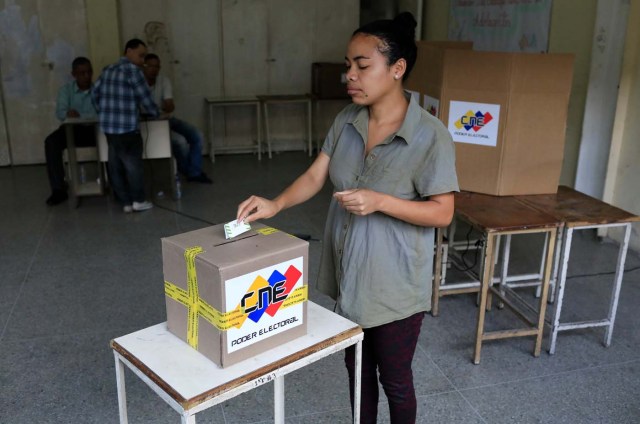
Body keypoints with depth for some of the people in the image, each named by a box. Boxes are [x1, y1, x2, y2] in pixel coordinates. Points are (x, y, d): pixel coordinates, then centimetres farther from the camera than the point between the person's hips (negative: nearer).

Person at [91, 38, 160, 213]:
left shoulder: (108, 70, 16)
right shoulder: (132, 70, -8)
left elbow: (95, 93, 19)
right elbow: (144, 96, -7)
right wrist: (154, 113, 10)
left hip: (108, 125, 8)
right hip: (126, 126, -8)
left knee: (116, 165, 10)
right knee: (133, 163, 4)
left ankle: (126, 202, 17)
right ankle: (138, 201, 14)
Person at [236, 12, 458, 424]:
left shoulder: (430, 134, -19)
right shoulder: (346, 122, -1)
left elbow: (442, 213, -17)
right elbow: (315, 176, -1)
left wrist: (379, 201, -28)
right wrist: (275, 204, -18)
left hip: (395, 285, -5)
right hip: (348, 275, 6)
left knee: (395, 379, 14)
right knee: (357, 369, 24)